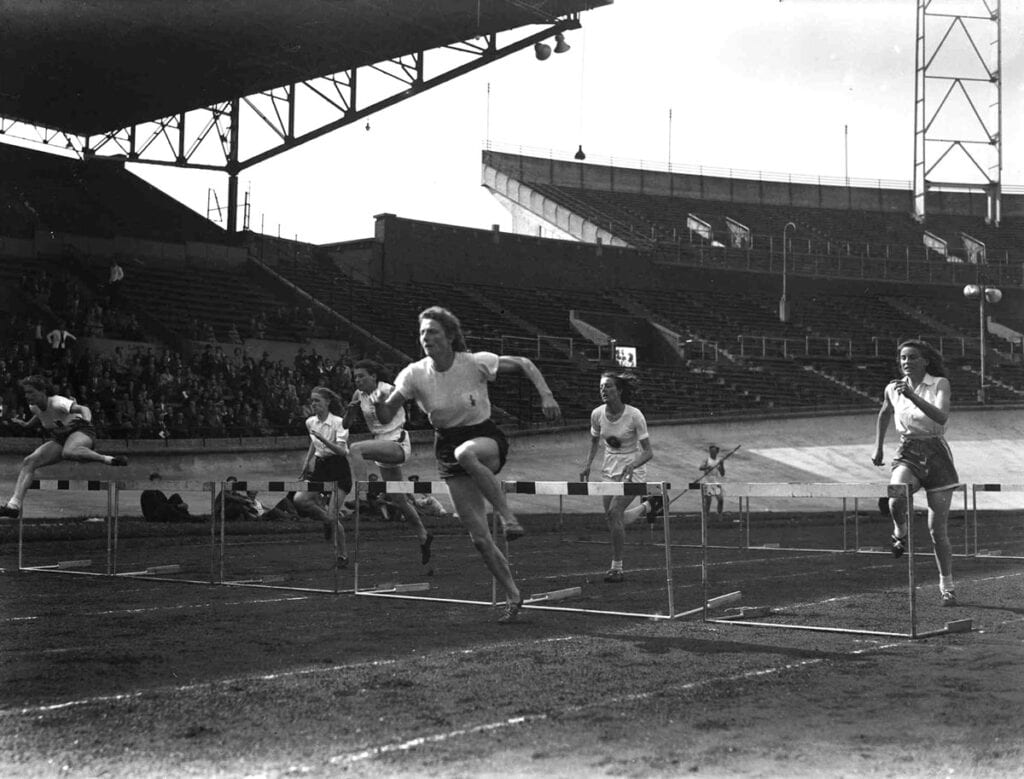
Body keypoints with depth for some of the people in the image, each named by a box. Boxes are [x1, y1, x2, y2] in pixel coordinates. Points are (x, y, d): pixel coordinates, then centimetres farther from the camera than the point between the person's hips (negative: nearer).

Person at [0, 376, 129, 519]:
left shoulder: (57, 403, -24)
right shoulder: (34, 407, 1)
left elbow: (82, 408, -39)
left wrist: (86, 419, -60)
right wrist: (27, 424, 18)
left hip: (81, 432, -8)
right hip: (59, 439, 8)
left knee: (68, 452, -44)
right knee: (29, 462, -12)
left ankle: (108, 459, -34)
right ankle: (14, 505, -18)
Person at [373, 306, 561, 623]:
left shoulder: (475, 363, -15)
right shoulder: (414, 374, -9)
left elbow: (524, 364, -5)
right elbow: (386, 416, -9)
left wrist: (546, 396, -17)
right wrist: (378, 400, -30)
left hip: (486, 439, -3)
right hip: (449, 449, 3)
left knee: (466, 453, -43)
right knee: (479, 538, -2)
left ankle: (508, 516, -29)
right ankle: (513, 596, 15)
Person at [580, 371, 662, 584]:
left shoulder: (634, 416, -20)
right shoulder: (597, 414, -7)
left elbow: (648, 452, -16)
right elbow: (594, 441, 13)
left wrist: (632, 465, -34)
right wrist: (587, 465, -2)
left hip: (633, 470, -6)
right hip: (610, 470, 6)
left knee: (614, 513, -21)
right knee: (612, 519, 5)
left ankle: (616, 568, -10)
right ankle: (648, 506, 35)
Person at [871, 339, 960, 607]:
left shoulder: (940, 384, -6)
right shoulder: (893, 388, 4)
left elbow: (941, 417, -23)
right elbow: (884, 413, 25)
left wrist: (913, 396, -33)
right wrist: (878, 447, 22)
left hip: (936, 454, -2)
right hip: (907, 456, 2)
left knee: (937, 529, 0)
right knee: (895, 501, -31)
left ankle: (947, 586, 17)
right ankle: (900, 532, 3)